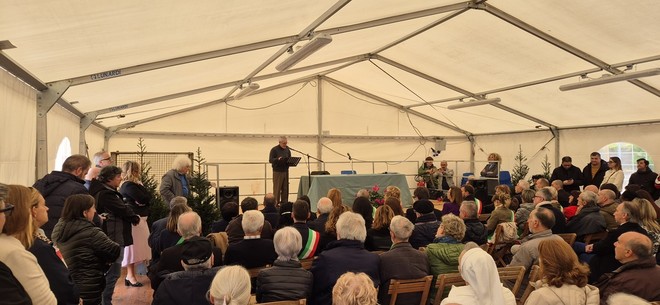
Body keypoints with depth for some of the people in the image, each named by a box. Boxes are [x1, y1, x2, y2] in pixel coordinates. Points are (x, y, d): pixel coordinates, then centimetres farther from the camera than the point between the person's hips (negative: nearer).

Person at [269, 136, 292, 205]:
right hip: (277, 171, -5)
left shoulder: (287, 149, 11)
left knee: (285, 188, 6)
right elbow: (270, 160, -11)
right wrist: (278, 159, -28)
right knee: (277, 188, -3)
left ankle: (284, 202, 11)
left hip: (285, 171, 5)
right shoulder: (274, 149, -6)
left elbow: (290, 158, 18)